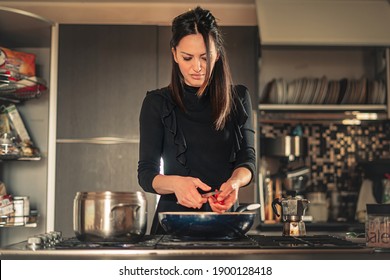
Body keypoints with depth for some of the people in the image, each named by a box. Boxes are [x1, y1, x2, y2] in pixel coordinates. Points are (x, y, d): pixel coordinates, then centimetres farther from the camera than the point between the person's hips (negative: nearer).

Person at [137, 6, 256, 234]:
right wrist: (175, 183, -21)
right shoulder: (157, 103, 4)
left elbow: (248, 160, 4)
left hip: (225, 216, 1)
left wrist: (234, 182, -19)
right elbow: (146, 173, 1)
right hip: (173, 219, 0)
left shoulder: (238, 99, 8)